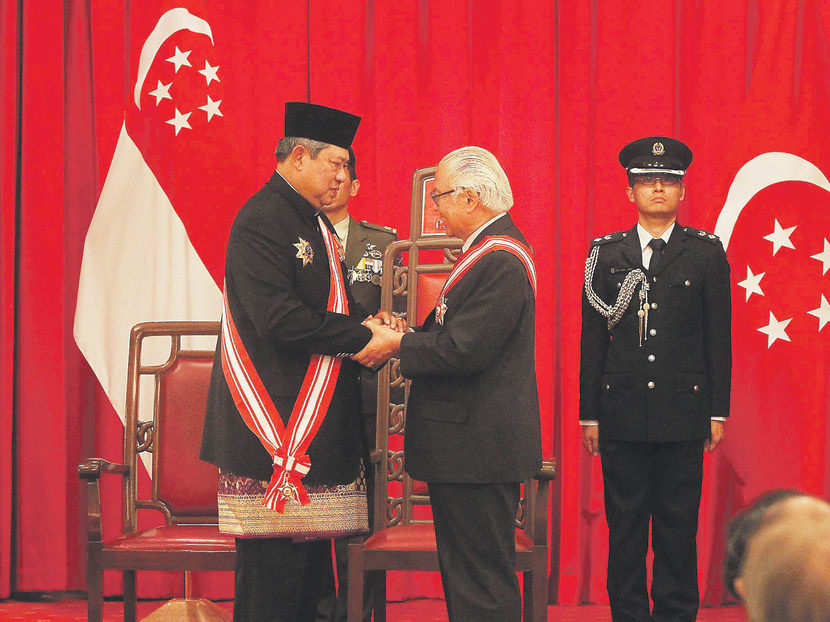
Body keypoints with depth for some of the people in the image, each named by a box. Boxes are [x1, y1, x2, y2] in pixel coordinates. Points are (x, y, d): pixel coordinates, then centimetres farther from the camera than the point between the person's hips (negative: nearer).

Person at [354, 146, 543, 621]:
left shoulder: (500, 261, -19)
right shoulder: (492, 249, 16)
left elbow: (463, 350, -23)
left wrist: (398, 344, -10)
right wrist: (405, 337, 6)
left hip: (480, 446, -11)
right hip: (472, 444, 11)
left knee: (482, 582, -5)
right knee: (465, 574, 17)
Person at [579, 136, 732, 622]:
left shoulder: (707, 252, 4)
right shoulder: (605, 253, 7)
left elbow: (719, 338, 4)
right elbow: (593, 339, 7)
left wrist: (719, 412, 0)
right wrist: (589, 413, 4)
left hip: (683, 412, -1)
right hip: (622, 413, 1)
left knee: (678, 526, 4)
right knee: (625, 526, 5)